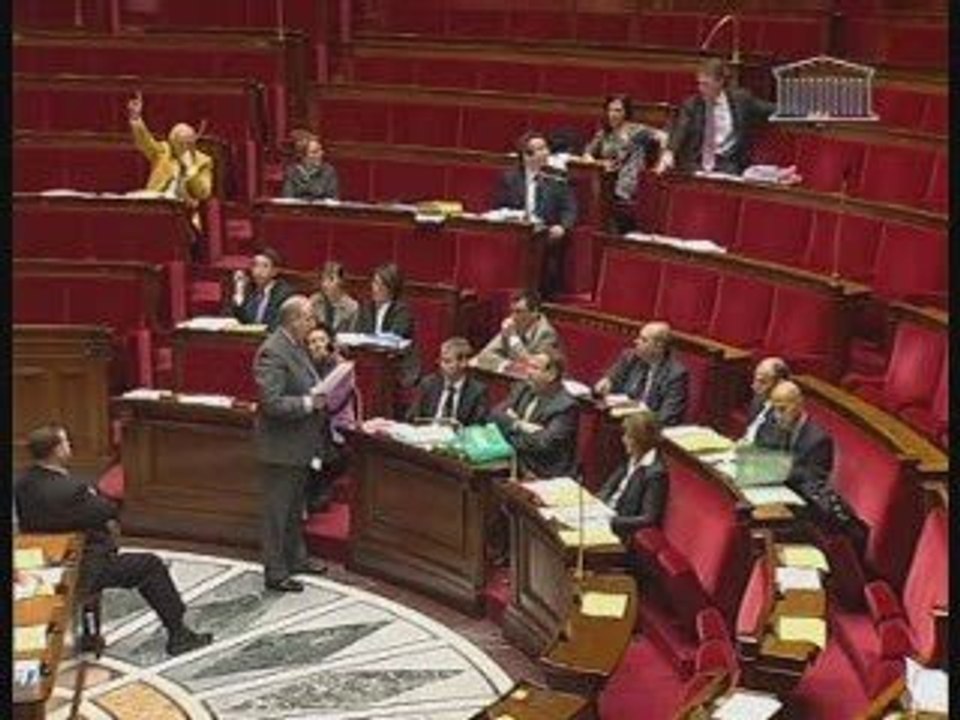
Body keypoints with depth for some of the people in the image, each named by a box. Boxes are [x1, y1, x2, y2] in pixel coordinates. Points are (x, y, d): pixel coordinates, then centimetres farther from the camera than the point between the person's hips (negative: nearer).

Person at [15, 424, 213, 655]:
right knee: (152, 566, 7)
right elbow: (108, 510, -14)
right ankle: (178, 635, 16)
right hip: (81, 572, -9)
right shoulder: (66, 489, -30)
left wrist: (105, 521, 1)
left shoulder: (24, 482, -3)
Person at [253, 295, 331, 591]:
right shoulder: (272, 352, -22)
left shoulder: (296, 346, 8)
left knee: (294, 506, 22)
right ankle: (275, 572, 9)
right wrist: (310, 403, -25)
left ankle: (295, 557, 36)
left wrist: (321, 395, 4)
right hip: (280, 445, -10)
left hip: (300, 443, 10)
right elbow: (272, 403, -27)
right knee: (277, 510, 1)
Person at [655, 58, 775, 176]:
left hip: (727, 165, -1)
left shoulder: (740, 99, 4)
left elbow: (770, 110, 12)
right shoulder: (691, 104, 4)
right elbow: (679, 133, -9)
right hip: (694, 165, 1)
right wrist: (669, 153, -28)